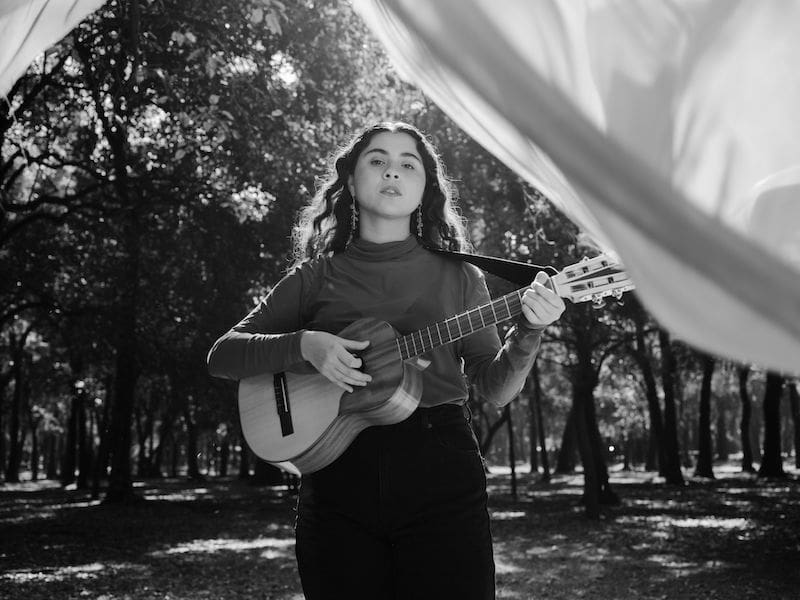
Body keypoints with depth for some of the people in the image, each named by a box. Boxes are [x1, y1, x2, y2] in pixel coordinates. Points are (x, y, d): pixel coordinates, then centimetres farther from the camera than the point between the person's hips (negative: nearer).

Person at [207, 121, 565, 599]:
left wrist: (528, 334, -12)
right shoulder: (316, 277, 7)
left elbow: (495, 389, 7)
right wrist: (304, 345, -12)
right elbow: (222, 355, 4)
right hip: (338, 478, 0)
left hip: (441, 473, 0)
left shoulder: (458, 276, 10)